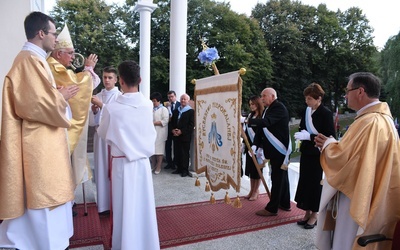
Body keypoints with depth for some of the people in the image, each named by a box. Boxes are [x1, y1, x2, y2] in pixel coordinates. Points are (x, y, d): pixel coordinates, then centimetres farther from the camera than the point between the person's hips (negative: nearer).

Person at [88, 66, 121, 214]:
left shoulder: (120, 96, -1)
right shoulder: (97, 96, 13)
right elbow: (92, 120, 12)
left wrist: (102, 105, -16)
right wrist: (94, 111, -8)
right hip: (100, 136, 4)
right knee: (102, 169, 5)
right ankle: (104, 204, 16)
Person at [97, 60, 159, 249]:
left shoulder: (112, 108, -14)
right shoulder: (148, 105, -7)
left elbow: (103, 134, 4)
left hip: (121, 162, -2)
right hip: (143, 161, 3)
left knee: (124, 206, 11)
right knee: (142, 205, 15)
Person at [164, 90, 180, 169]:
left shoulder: (180, 104, -4)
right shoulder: (167, 105, 7)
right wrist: (167, 107, -13)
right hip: (168, 127, 3)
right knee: (168, 146, 6)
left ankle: (174, 163, 18)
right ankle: (169, 162, 17)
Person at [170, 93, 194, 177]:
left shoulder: (191, 111, -3)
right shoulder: (176, 111, 17)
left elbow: (191, 125, -10)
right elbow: (172, 122, 17)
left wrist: (181, 131, -15)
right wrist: (172, 130, -2)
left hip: (185, 136, -6)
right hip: (176, 136, 6)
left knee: (185, 153, -1)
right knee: (177, 153, 8)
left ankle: (185, 170, 9)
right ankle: (179, 168, 20)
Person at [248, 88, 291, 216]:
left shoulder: (279, 107, -15)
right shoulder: (269, 109, 14)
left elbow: (266, 122, -31)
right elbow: (262, 127, 10)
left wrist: (247, 121, -35)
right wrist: (257, 144, 2)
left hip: (279, 149, -10)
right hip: (277, 149, 10)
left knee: (277, 178, -3)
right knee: (282, 177, 17)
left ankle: (272, 208, 5)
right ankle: (285, 204, 30)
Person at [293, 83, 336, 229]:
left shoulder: (326, 114, -13)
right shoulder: (307, 111, 5)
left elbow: (330, 137, -16)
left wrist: (309, 136, -23)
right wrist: (301, 134, -7)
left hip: (318, 155, -6)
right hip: (306, 153, 6)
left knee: (315, 183, 4)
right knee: (304, 182, 10)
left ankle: (314, 215, 20)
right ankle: (307, 213, 25)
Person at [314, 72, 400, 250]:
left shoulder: (368, 122, -26)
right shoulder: (382, 117, 8)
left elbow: (341, 158, -25)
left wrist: (327, 144, -6)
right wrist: (332, 144, 5)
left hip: (356, 200, -10)